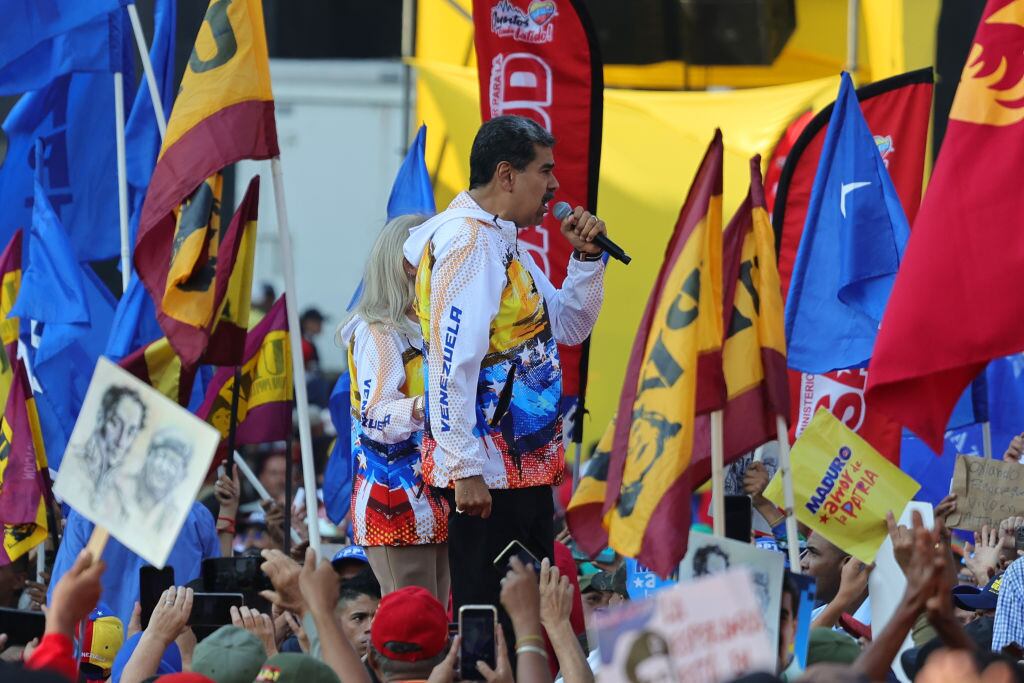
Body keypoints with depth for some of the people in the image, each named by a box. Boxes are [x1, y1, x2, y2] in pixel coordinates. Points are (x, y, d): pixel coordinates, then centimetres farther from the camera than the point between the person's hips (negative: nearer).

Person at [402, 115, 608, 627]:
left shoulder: (503, 240, 17)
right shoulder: (468, 239, -15)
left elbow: (569, 327, 25)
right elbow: (452, 364, -22)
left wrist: (586, 258, 9)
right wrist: (465, 470, -25)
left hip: (527, 466, 10)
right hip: (486, 476, -10)